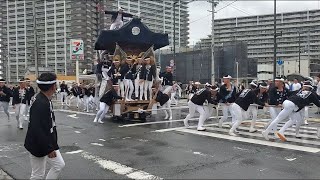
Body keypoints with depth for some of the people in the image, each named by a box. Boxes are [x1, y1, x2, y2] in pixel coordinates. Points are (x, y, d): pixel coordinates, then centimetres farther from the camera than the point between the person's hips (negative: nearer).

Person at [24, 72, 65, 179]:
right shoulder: (40, 104, -29)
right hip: (38, 146, -10)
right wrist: (48, 149, -22)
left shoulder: (46, 100, 2)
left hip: (48, 142, 10)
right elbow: (37, 129, -30)